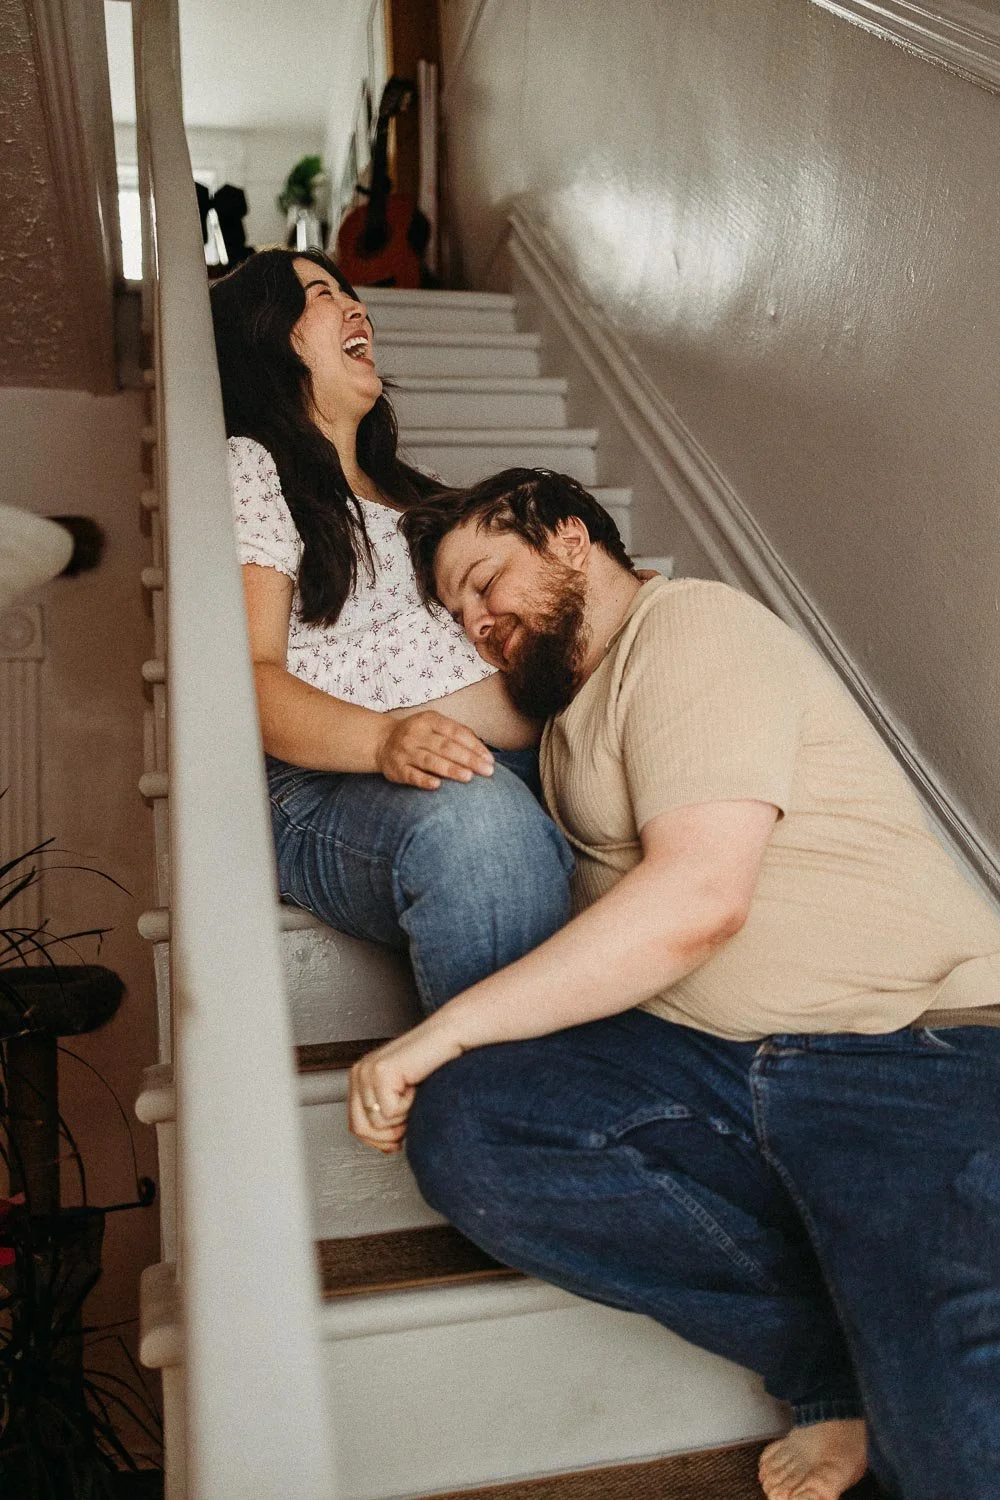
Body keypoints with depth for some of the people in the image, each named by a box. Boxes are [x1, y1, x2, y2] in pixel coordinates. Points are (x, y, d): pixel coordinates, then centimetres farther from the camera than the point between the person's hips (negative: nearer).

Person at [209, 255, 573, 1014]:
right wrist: (386, 740, -26)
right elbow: (251, 678, -7)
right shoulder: (248, 467, 7)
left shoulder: (398, 482, 32)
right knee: (478, 823, -40)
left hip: (509, 757, 7)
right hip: (331, 779, -6)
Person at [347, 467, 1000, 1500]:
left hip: (913, 1045, -8)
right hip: (704, 1057, 9)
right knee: (462, 1124, -19)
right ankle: (849, 1365, -11)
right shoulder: (572, 709, 24)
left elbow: (699, 894, -17)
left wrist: (444, 1028, -15)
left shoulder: (688, 621, -4)